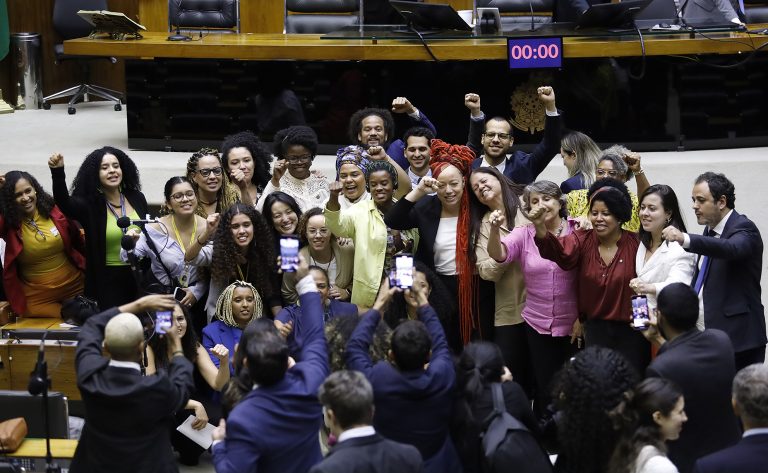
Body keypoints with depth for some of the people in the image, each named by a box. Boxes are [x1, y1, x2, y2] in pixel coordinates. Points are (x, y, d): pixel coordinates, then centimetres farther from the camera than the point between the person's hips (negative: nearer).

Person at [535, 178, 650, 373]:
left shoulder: (636, 243, -10)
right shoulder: (583, 240, -3)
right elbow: (559, 252, -24)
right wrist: (540, 227, -41)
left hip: (631, 331, -2)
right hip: (595, 329, 3)